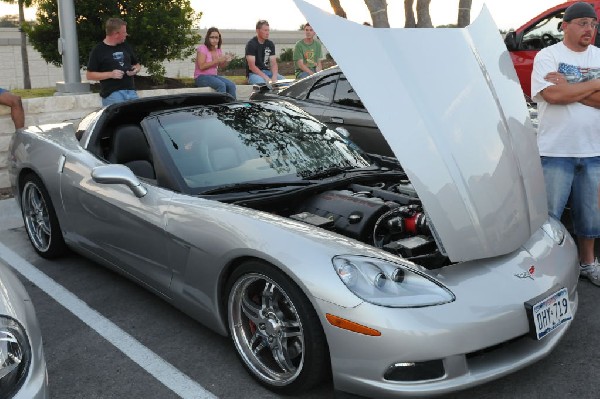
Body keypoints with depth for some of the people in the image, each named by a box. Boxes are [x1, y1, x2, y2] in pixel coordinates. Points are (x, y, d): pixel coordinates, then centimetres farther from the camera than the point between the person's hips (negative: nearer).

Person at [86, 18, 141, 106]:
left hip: (131, 91, 5)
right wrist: (110, 74, -14)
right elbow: (89, 75, -2)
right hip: (111, 95, -5)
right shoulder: (98, 50, -1)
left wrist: (136, 69, 3)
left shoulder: (125, 47, 16)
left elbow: (137, 64, 28)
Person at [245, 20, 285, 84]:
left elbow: (273, 63, 4)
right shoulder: (251, 44, -8)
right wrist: (265, 77, -26)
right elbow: (251, 66, -16)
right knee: (262, 83, -39)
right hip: (254, 73, -5)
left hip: (267, 71, 6)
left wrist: (274, 76, -19)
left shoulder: (270, 44, 9)